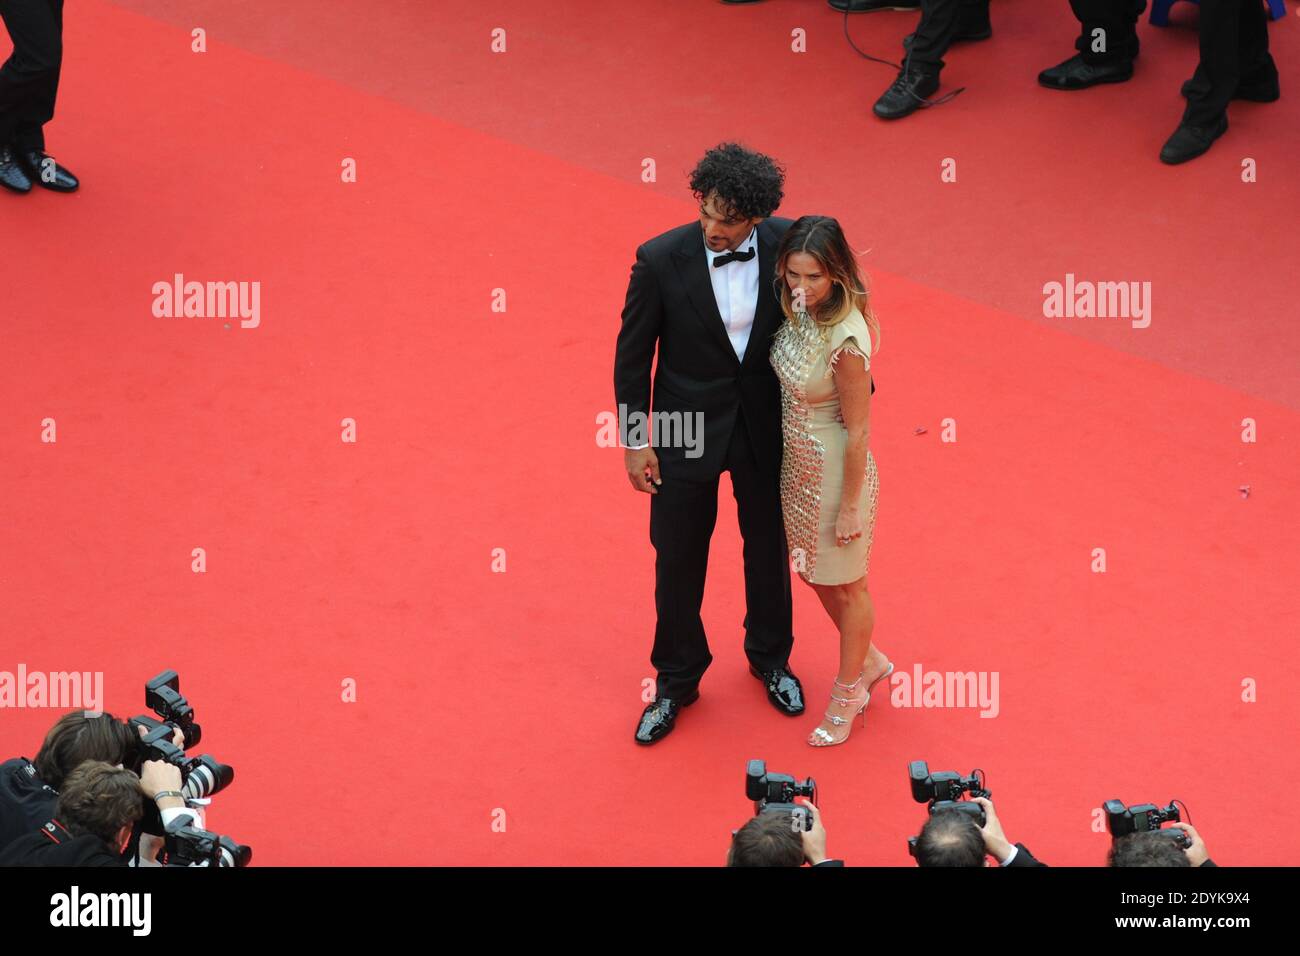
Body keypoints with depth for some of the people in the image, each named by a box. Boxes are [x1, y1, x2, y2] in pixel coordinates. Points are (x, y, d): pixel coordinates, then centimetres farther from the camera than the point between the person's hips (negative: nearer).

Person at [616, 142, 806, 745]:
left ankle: (770, 657, 46)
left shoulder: (786, 244, -15)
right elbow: (632, 354, -9)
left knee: (769, 548, 20)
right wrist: (633, 441, -7)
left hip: (764, 427, 2)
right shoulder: (661, 260, -21)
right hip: (688, 429, -2)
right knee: (678, 559, 11)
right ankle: (676, 682, 32)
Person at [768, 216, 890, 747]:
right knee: (814, 573, 25)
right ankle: (870, 662, 49)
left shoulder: (846, 341, -32)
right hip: (797, 463, 8)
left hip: (835, 471, -8)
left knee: (845, 585, 16)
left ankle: (848, 691, 39)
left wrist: (849, 509, -15)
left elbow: (858, 432, -23)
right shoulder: (799, 310, -10)